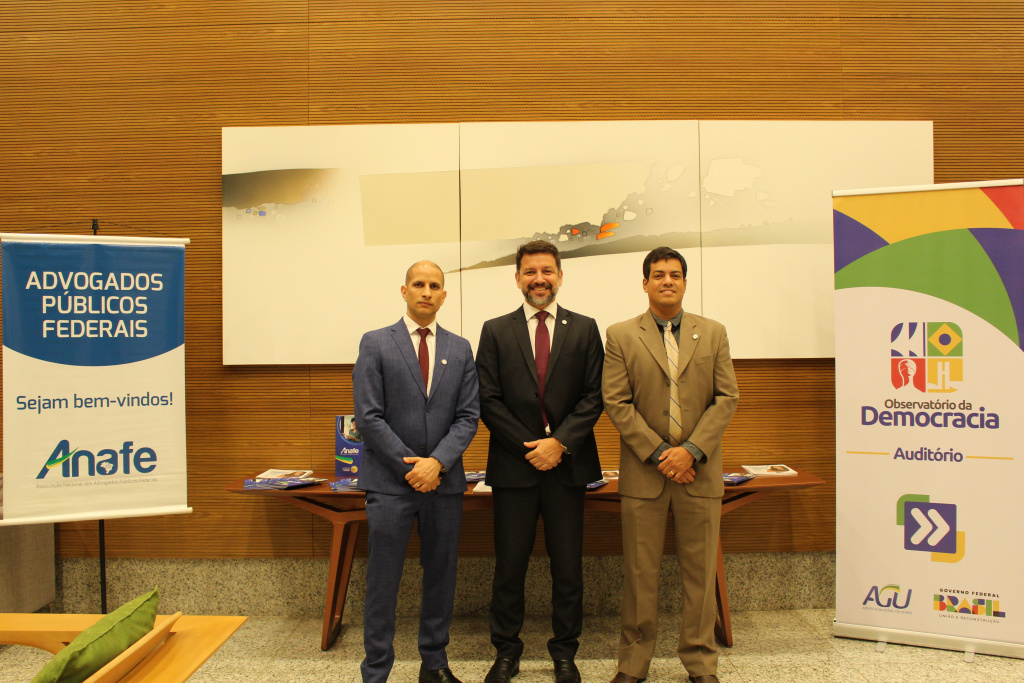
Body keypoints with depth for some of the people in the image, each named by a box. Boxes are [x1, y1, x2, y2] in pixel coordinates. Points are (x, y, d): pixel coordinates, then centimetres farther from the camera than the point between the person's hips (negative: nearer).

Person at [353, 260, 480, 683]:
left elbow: (468, 415, 3)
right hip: (390, 482, -3)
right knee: (382, 582, 3)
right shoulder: (375, 344, 1)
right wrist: (411, 467, -10)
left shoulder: (460, 349, 9)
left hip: (444, 481, 3)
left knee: (441, 577, 12)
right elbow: (369, 417, -6)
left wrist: (437, 462, -11)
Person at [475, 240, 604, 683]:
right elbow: (489, 401, 0)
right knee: (509, 567, 8)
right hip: (514, 465, 0)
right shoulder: (495, 331, 5)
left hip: (567, 465, 1)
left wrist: (560, 442, -11)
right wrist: (528, 446, -9)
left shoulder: (584, 329, 7)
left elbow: (593, 396, 1)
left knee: (568, 567, 9)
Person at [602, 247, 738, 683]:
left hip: (699, 472, 2)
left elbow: (726, 398, 2)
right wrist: (658, 453, -10)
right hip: (643, 472, -1)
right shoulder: (620, 336, 3)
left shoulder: (713, 333, 8)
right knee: (640, 573, 6)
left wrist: (691, 451, -9)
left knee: (700, 570, 9)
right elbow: (616, 403, -3)